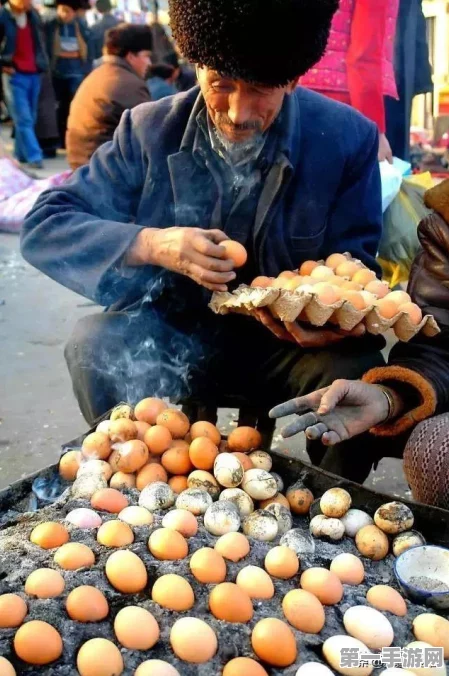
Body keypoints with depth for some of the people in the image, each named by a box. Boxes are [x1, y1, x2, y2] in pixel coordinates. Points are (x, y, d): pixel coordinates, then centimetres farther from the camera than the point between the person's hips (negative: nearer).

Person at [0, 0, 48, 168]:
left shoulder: (33, 14, 10)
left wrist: (42, 62, 15)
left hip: (34, 74, 6)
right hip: (14, 76, -6)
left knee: (29, 118, 10)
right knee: (23, 119, -9)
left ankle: (21, 154, 21)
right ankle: (34, 156, -10)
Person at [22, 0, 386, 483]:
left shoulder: (348, 139, -7)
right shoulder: (150, 130, -5)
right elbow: (43, 227, -6)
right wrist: (150, 245, -25)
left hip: (284, 341, 0)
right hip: (171, 336, 1)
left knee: (358, 372, -29)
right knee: (93, 345, -27)